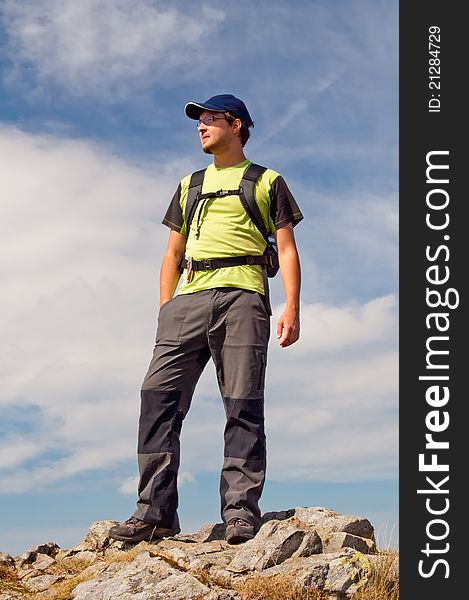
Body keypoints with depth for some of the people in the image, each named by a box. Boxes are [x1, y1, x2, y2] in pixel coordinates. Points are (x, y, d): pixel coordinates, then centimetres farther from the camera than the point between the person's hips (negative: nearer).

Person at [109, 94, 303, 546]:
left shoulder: (267, 182, 17)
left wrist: (291, 308, -6)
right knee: (159, 395, -10)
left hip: (241, 296, -3)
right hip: (189, 296, 4)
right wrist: (165, 313, 12)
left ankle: (240, 511, -7)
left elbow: (287, 250, 8)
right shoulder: (189, 185, 29)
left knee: (242, 404, -9)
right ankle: (155, 512, -10)